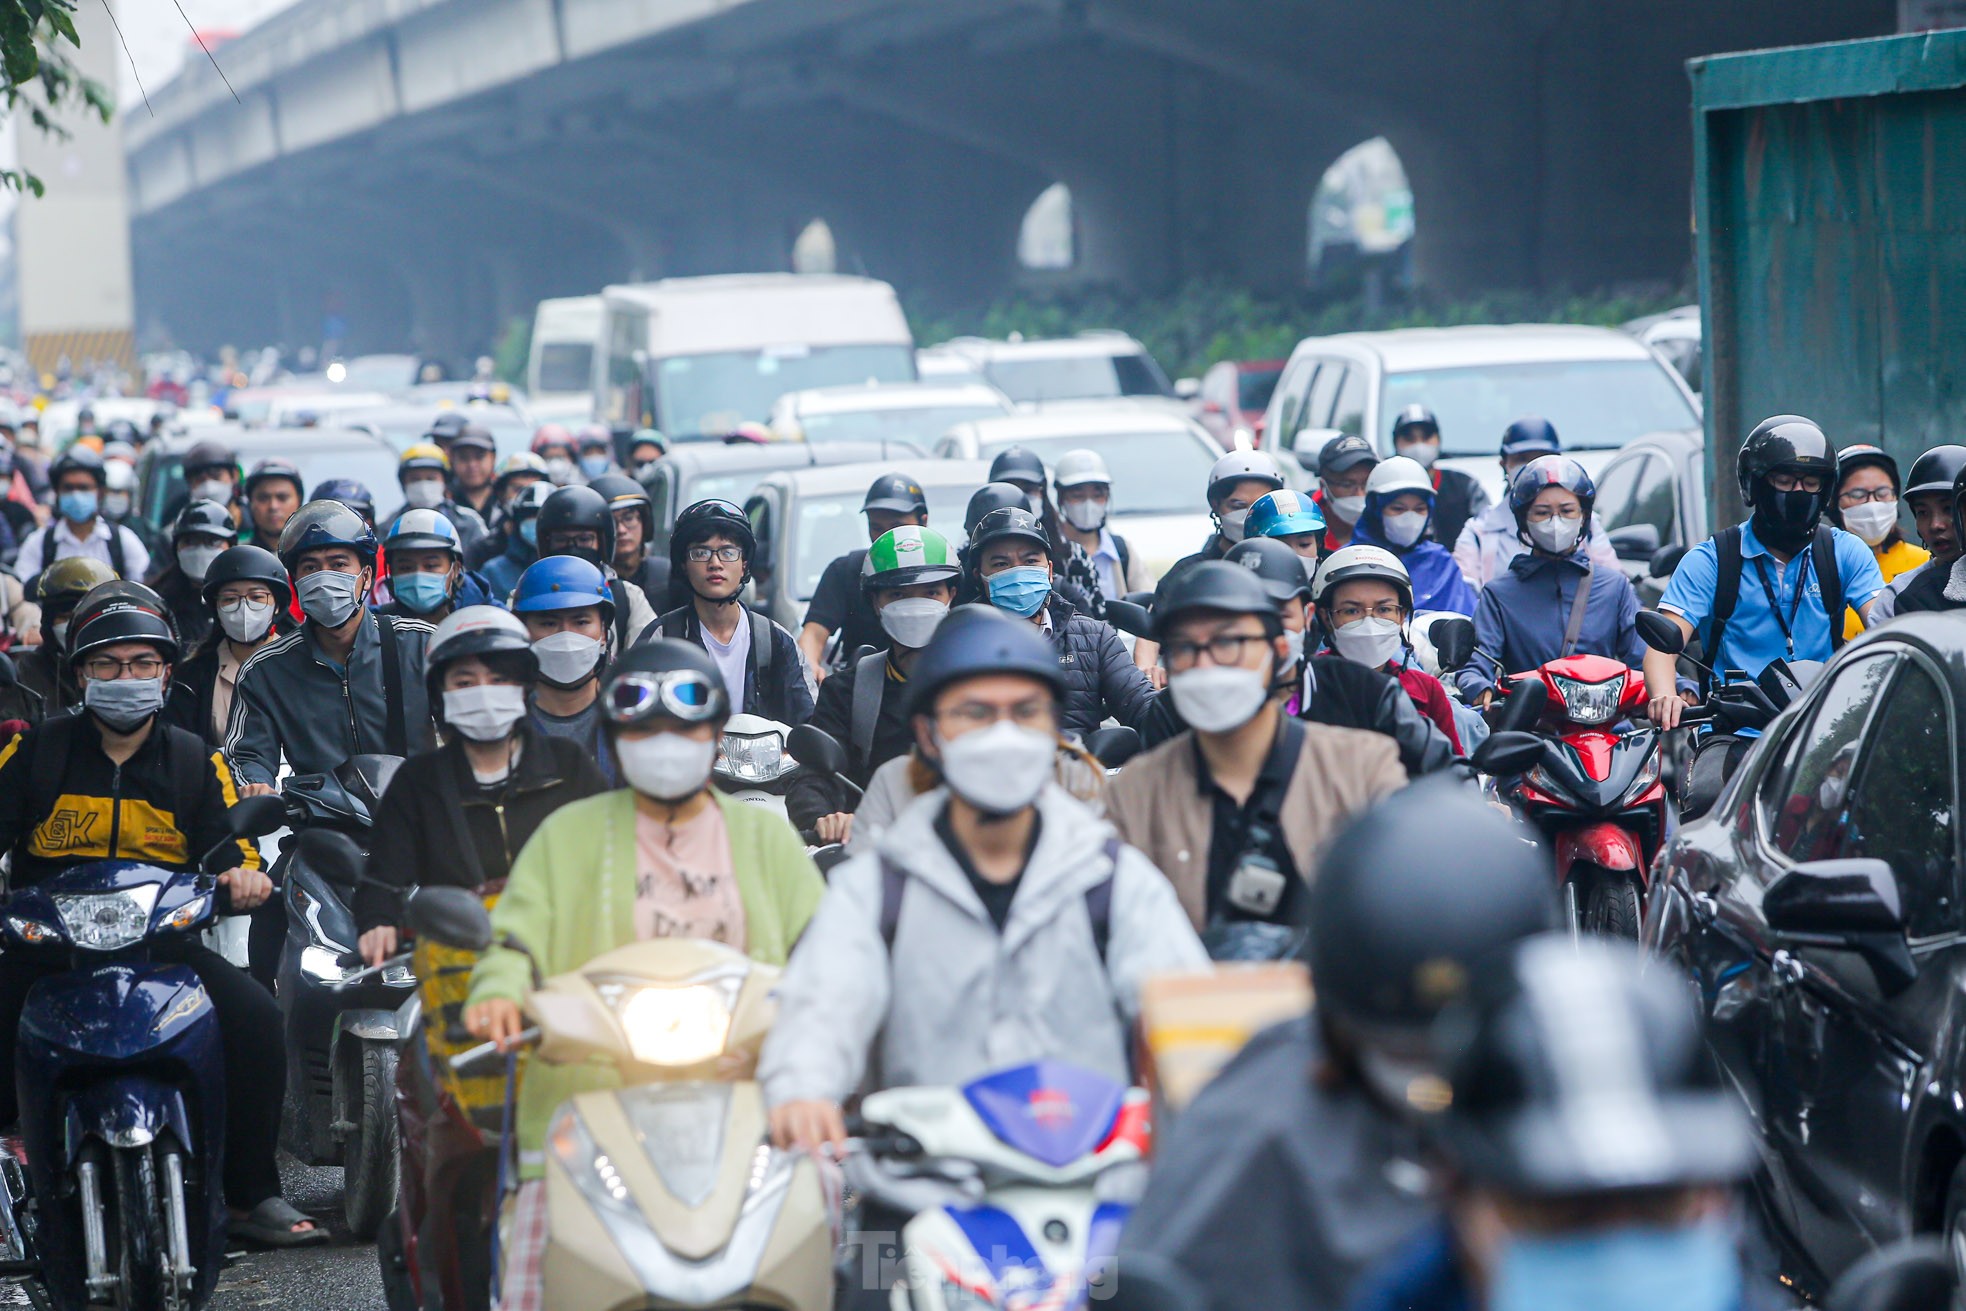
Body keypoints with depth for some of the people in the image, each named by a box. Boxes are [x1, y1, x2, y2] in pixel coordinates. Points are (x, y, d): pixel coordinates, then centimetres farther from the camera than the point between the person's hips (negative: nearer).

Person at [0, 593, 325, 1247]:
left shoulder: (196, 763, 12)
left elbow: (231, 847, 8)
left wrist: (244, 873, -16)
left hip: (162, 941, 1)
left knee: (256, 1019, -21)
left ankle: (254, 1195, -9)